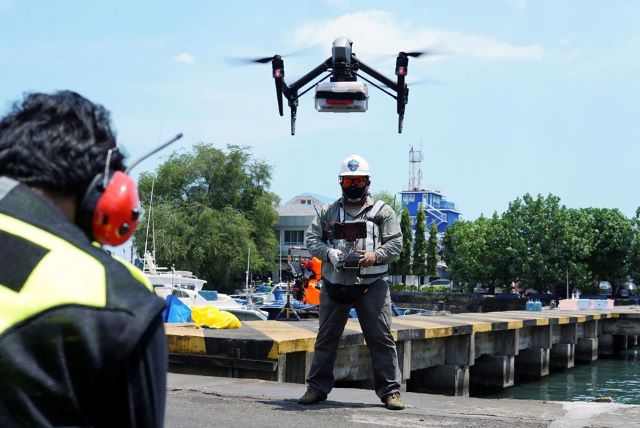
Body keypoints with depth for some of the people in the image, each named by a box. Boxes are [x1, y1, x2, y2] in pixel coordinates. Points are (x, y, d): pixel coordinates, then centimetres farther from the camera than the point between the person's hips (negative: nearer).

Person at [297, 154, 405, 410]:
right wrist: (330, 253, -14)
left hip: (372, 286, -2)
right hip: (335, 284, 2)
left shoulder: (382, 212, 6)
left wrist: (375, 256, -19)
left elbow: (395, 244, 0)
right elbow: (311, 239, 5)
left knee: (381, 338, -2)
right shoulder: (328, 212, 11)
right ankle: (318, 387, 20)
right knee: (326, 338, 9)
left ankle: (389, 391, 5)